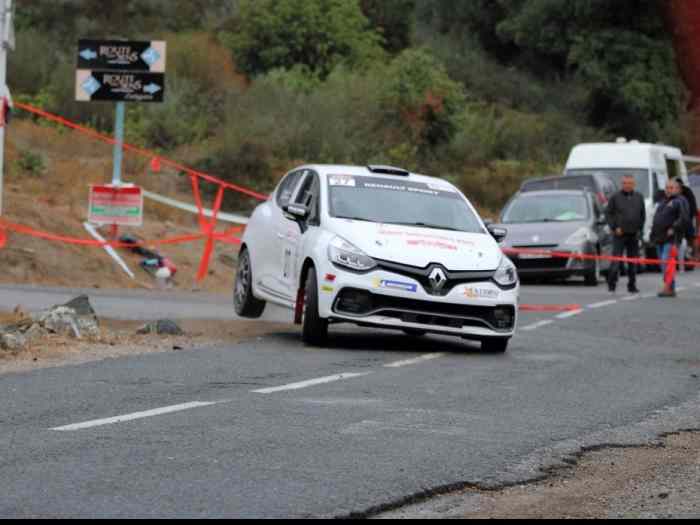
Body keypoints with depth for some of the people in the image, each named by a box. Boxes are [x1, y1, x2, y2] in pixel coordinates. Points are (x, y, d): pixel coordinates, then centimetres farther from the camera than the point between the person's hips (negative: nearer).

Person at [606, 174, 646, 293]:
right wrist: (614, 227, -9)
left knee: (633, 261, 6)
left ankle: (632, 285, 13)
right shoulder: (615, 197, 0)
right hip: (619, 234, -4)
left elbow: (643, 215, 15)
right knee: (616, 259, -9)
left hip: (634, 234, 4)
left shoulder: (639, 197, 10)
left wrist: (640, 229, 4)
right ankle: (612, 284, -4)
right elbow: (609, 213, 1)